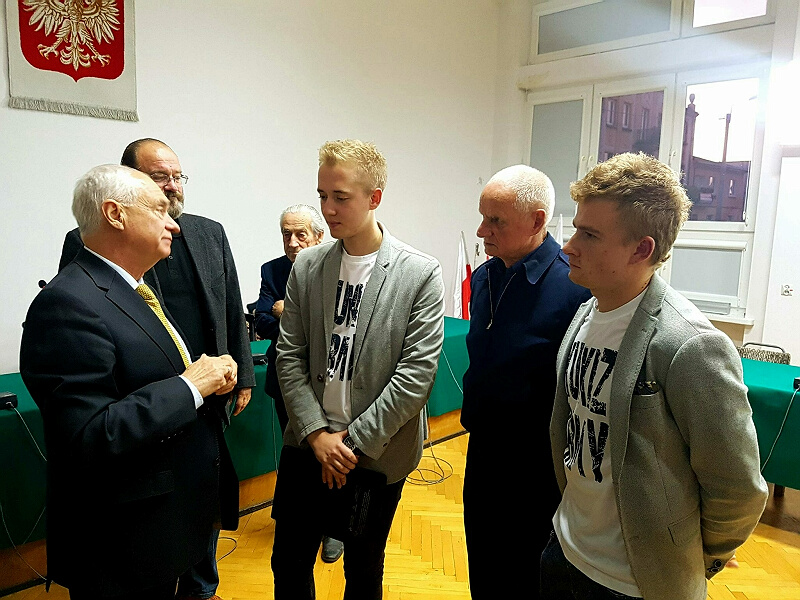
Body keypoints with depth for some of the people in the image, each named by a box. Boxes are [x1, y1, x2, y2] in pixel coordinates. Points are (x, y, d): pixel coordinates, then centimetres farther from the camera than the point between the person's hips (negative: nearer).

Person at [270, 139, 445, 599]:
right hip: (307, 445, 3)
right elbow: (290, 356, 0)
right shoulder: (307, 266, 0)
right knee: (289, 563, 16)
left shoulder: (421, 274, -12)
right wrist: (317, 434, -9)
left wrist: (355, 441, -13)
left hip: (378, 454, -2)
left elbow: (417, 373, -14)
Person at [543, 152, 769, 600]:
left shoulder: (690, 347, -25)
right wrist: (576, 519, 12)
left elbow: (739, 491, -18)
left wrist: (701, 560, -2)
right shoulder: (584, 315, -3)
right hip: (564, 551, 7)